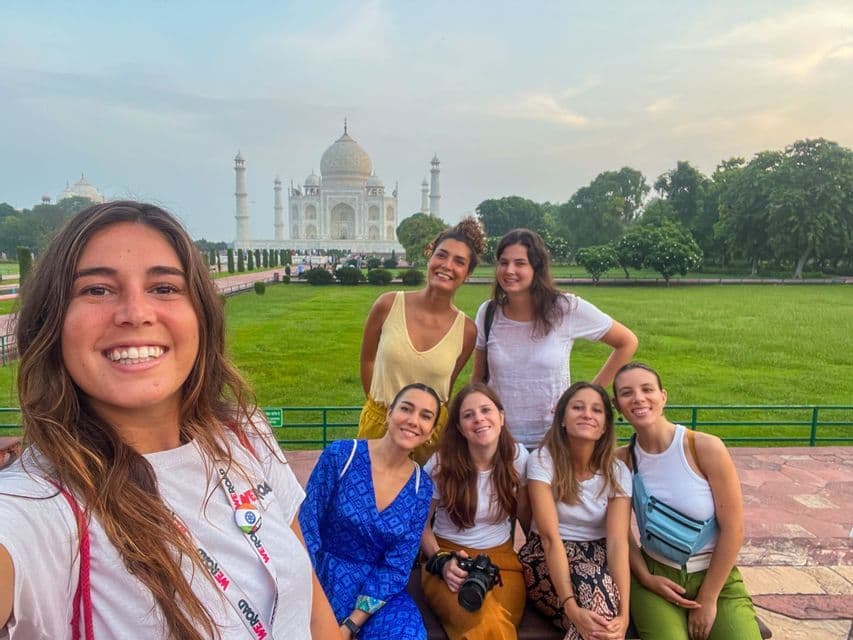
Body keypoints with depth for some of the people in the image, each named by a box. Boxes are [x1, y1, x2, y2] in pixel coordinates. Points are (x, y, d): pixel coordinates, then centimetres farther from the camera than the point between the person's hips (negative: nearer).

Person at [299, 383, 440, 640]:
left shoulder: (421, 488, -4)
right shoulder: (340, 455, -12)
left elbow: (397, 566, -5)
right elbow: (305, 528, -10)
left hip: (379, 591, 1)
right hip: (322, 581, -1)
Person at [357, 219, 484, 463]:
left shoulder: (467, 331, -10)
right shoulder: (388, 305, -12)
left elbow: (446, 387, 4)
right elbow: (367, 359, 2)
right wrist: (380, 404, 6)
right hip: (380, 422, 0)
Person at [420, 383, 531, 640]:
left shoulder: (517, 456, -3)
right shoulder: (441, 463, -11)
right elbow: (421, 524, 0)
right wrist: (441, 562, -14)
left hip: (503, 560, 2)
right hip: (450, 561, -2)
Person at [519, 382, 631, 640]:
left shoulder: (618, 471, -6)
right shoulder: (542, 461, -14)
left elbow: (618, 541, -18)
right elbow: (550, 537, -22)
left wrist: (623, 613, -32)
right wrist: (572, 608, -33)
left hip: (598, 559, 2)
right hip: (547, 561, -1)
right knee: (598, 588, -33)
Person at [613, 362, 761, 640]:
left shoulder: (707, 448, -14)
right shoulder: (622, 460, -6)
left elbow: (733, 529, -10)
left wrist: (708, 599, -7)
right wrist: (645, 578, -10)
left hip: (716, 577, 0)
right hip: (655, 576, 0)